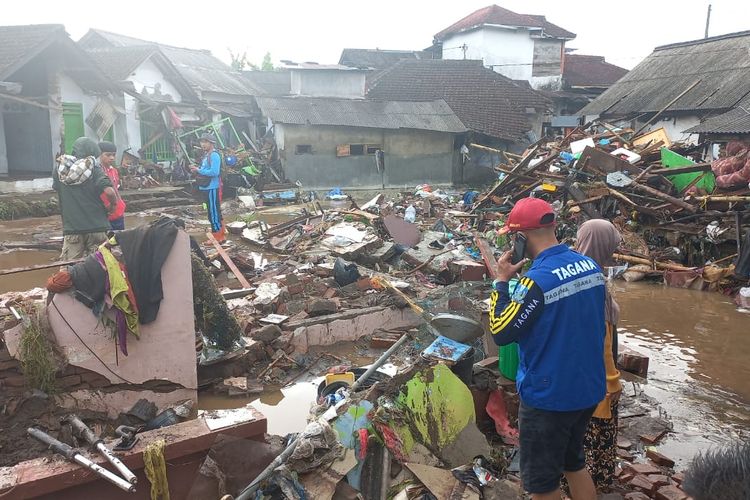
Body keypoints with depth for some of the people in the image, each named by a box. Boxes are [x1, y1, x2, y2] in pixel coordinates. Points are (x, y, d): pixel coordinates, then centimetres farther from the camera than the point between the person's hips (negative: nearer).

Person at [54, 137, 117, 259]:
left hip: (71, 228, 3)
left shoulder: (58, 170, 5)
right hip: (96, 227, -3)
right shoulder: (94, 170, -7)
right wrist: (113, 204, -1)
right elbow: (109, 192, -19)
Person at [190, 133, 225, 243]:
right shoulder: (206, 155, 15)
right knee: (215, 213, 15)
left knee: (213, 213, -5)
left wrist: (199, 170, -18)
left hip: (212, 188, -10)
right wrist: (197, 170, 2)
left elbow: (214, 172, -25)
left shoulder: (214, 155, -15)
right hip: (206, 188, 10)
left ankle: (217, 237, 2)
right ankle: (221, 234, 24)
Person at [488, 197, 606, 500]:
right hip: (588, 389, 8)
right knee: (574, 461, 27)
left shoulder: (536, 281, -26)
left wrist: (501, 281, -11)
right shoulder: (591, 266, -2)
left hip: (548, 396, -7)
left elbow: (501, 333, -18)